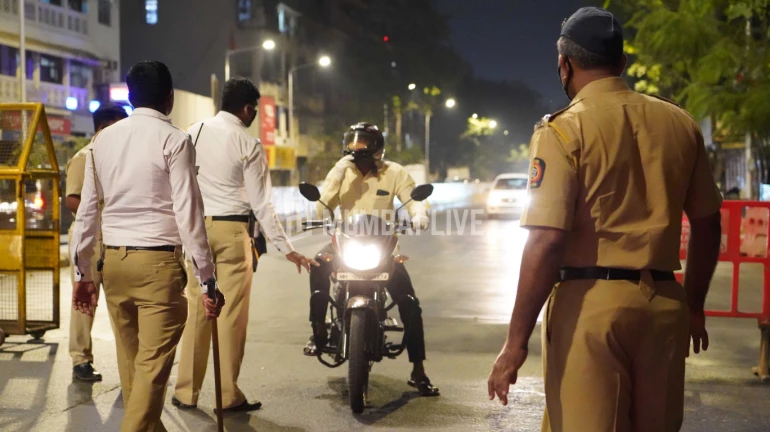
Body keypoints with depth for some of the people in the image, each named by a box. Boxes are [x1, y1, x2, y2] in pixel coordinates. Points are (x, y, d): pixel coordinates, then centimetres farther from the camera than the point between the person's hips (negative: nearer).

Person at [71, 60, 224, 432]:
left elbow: (87, 210, 11)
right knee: (153, 366, -4)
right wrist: (207, 279, -8)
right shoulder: (173, 140, -5)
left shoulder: (103, 140, 10)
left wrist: (83, 272, 18)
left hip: (113, 260, 6)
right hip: (158, 262, -6)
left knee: (130, 361, 17)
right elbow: (188, 213, -10)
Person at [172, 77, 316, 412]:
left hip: (197, 226, 4)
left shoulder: (194, 132, 5)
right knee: (232, 314, 3)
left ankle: (186, 392, 15)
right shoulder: (249, 146, -6)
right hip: (231, 231, -4)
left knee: (197, 310, 9)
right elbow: (261, 204, -8)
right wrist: (287, 249, -3)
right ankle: (229, 396, 9)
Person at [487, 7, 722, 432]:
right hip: (663, 303, 5)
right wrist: (693, 306, 27)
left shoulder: (564, 130, -9)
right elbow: (708, 225, 14)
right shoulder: (681, 123, 7)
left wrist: (516, 342, -12)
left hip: (590, 304, -5)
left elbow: (546, 242, -16)